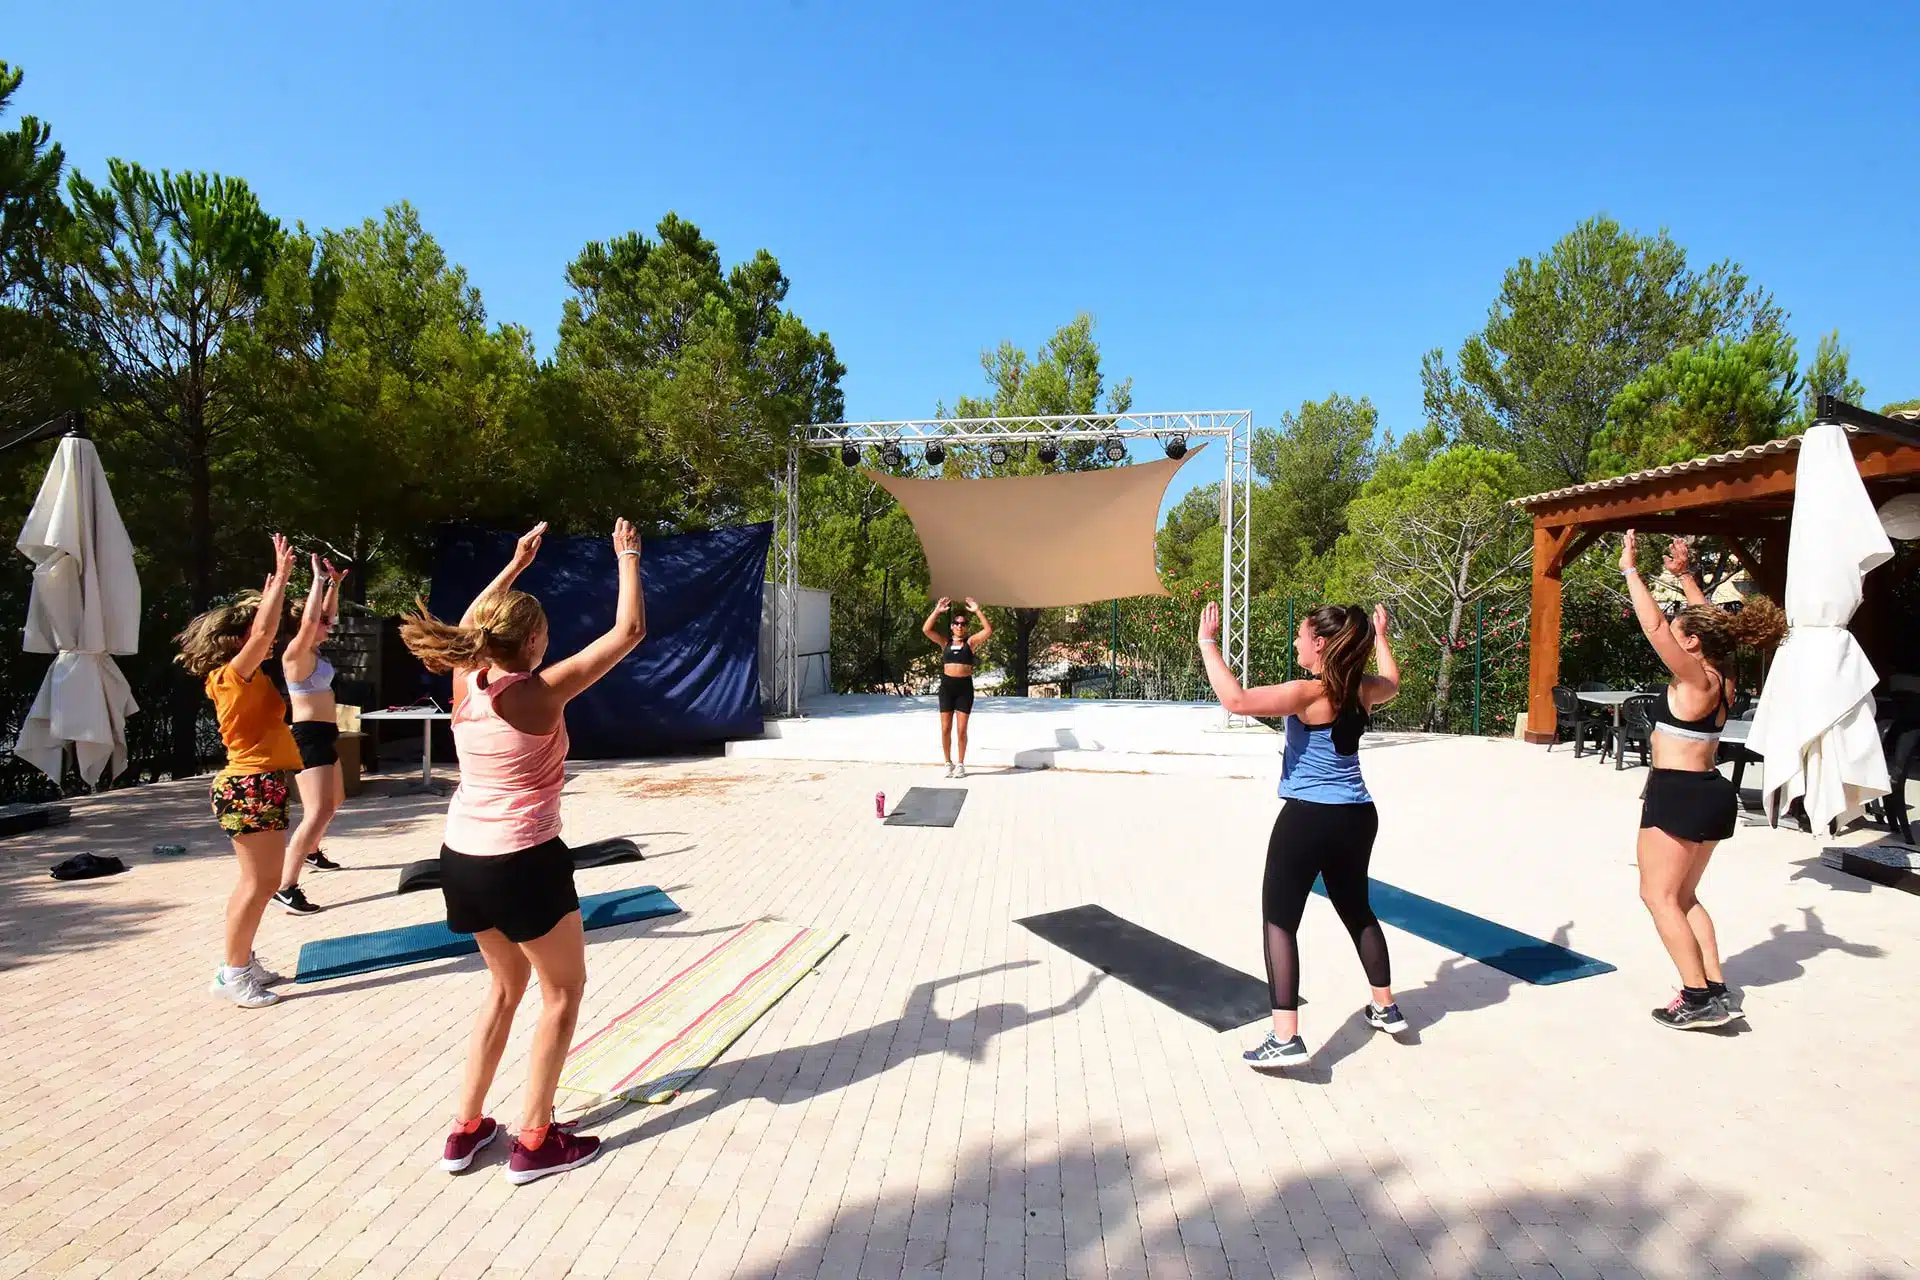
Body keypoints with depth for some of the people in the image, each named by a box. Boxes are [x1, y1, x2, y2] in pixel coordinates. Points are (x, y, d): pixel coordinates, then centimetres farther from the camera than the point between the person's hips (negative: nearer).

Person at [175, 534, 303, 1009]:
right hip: (250, 787, -10)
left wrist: (273, 588, 26)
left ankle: (243, 962, 23)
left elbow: (260, 627, 27)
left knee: (261, 881, 14)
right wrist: (281, 575, -20)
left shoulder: (244, 678, 12)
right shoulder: (233, 676, -13)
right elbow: (263, 631, -25)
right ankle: (232, 973, 3)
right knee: (260, 883, -5)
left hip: (259, 785, 10)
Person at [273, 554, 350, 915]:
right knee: (318, 811, -18)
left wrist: (334, 583, 15)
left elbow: (327, 614, 23)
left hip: (325, 735, 10)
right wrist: (318, 579, -23)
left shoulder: (314, 652, 10)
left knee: (335, 801, 27)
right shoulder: (295, 653, -13)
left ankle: (311, 852, 47)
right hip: (309, 736, -10)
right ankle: (286, 887, -19)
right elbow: (310, 618, -30)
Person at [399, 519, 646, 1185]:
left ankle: (466, 1129, 30)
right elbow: (628, 631, -14)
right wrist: (628, 557, -2)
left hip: (461, 859, 7)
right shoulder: (541, 692, -16)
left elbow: (470, 624, 23)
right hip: (523, 862, -7)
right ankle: (534, 1143, 17)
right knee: (563, 989, 12)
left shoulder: (465, 683, 1)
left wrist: (515, 564, 27)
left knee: (507, 984, 25)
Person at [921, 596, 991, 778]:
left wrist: (977, 611, -14)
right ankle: (948, 763, 18)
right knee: (945, 729, 4)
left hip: (964, 686, -2)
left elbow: (988, 630, -10)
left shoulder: (971, 641, 4)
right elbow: (926, 630, -5)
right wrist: (937, 611, -11)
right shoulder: (945, 642, 7)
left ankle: (961, 764, 15)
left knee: (961, 729, 1)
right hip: (947, 686, 2)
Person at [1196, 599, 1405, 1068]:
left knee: (1279, 919, -1)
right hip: (1357, 817, 8)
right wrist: (1380, 636, 40)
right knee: (1357, 910, 25)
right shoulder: (1362, 690, 3)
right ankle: (1386, 1008, 38)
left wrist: (1207, 644, -23)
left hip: (1308, 819, -8)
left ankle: (1285, 1037, -5)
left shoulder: (1307, 694, -19)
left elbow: (1235, 700, -30)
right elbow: (1392, 682, 28)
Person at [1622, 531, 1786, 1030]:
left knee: (1659, 896, 0)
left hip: (1679, 793, -9)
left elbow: (1654, 624, -23)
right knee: (1683, 897, 18)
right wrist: (1684, 575, 26)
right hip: (1712, 792, 9)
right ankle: (1716, 990, 17)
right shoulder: (1722, 675, 6)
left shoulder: (1695, 678, -17)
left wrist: (1631, 569, -16)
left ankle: (1699, 997, 0)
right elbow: (1707, 620, 22)